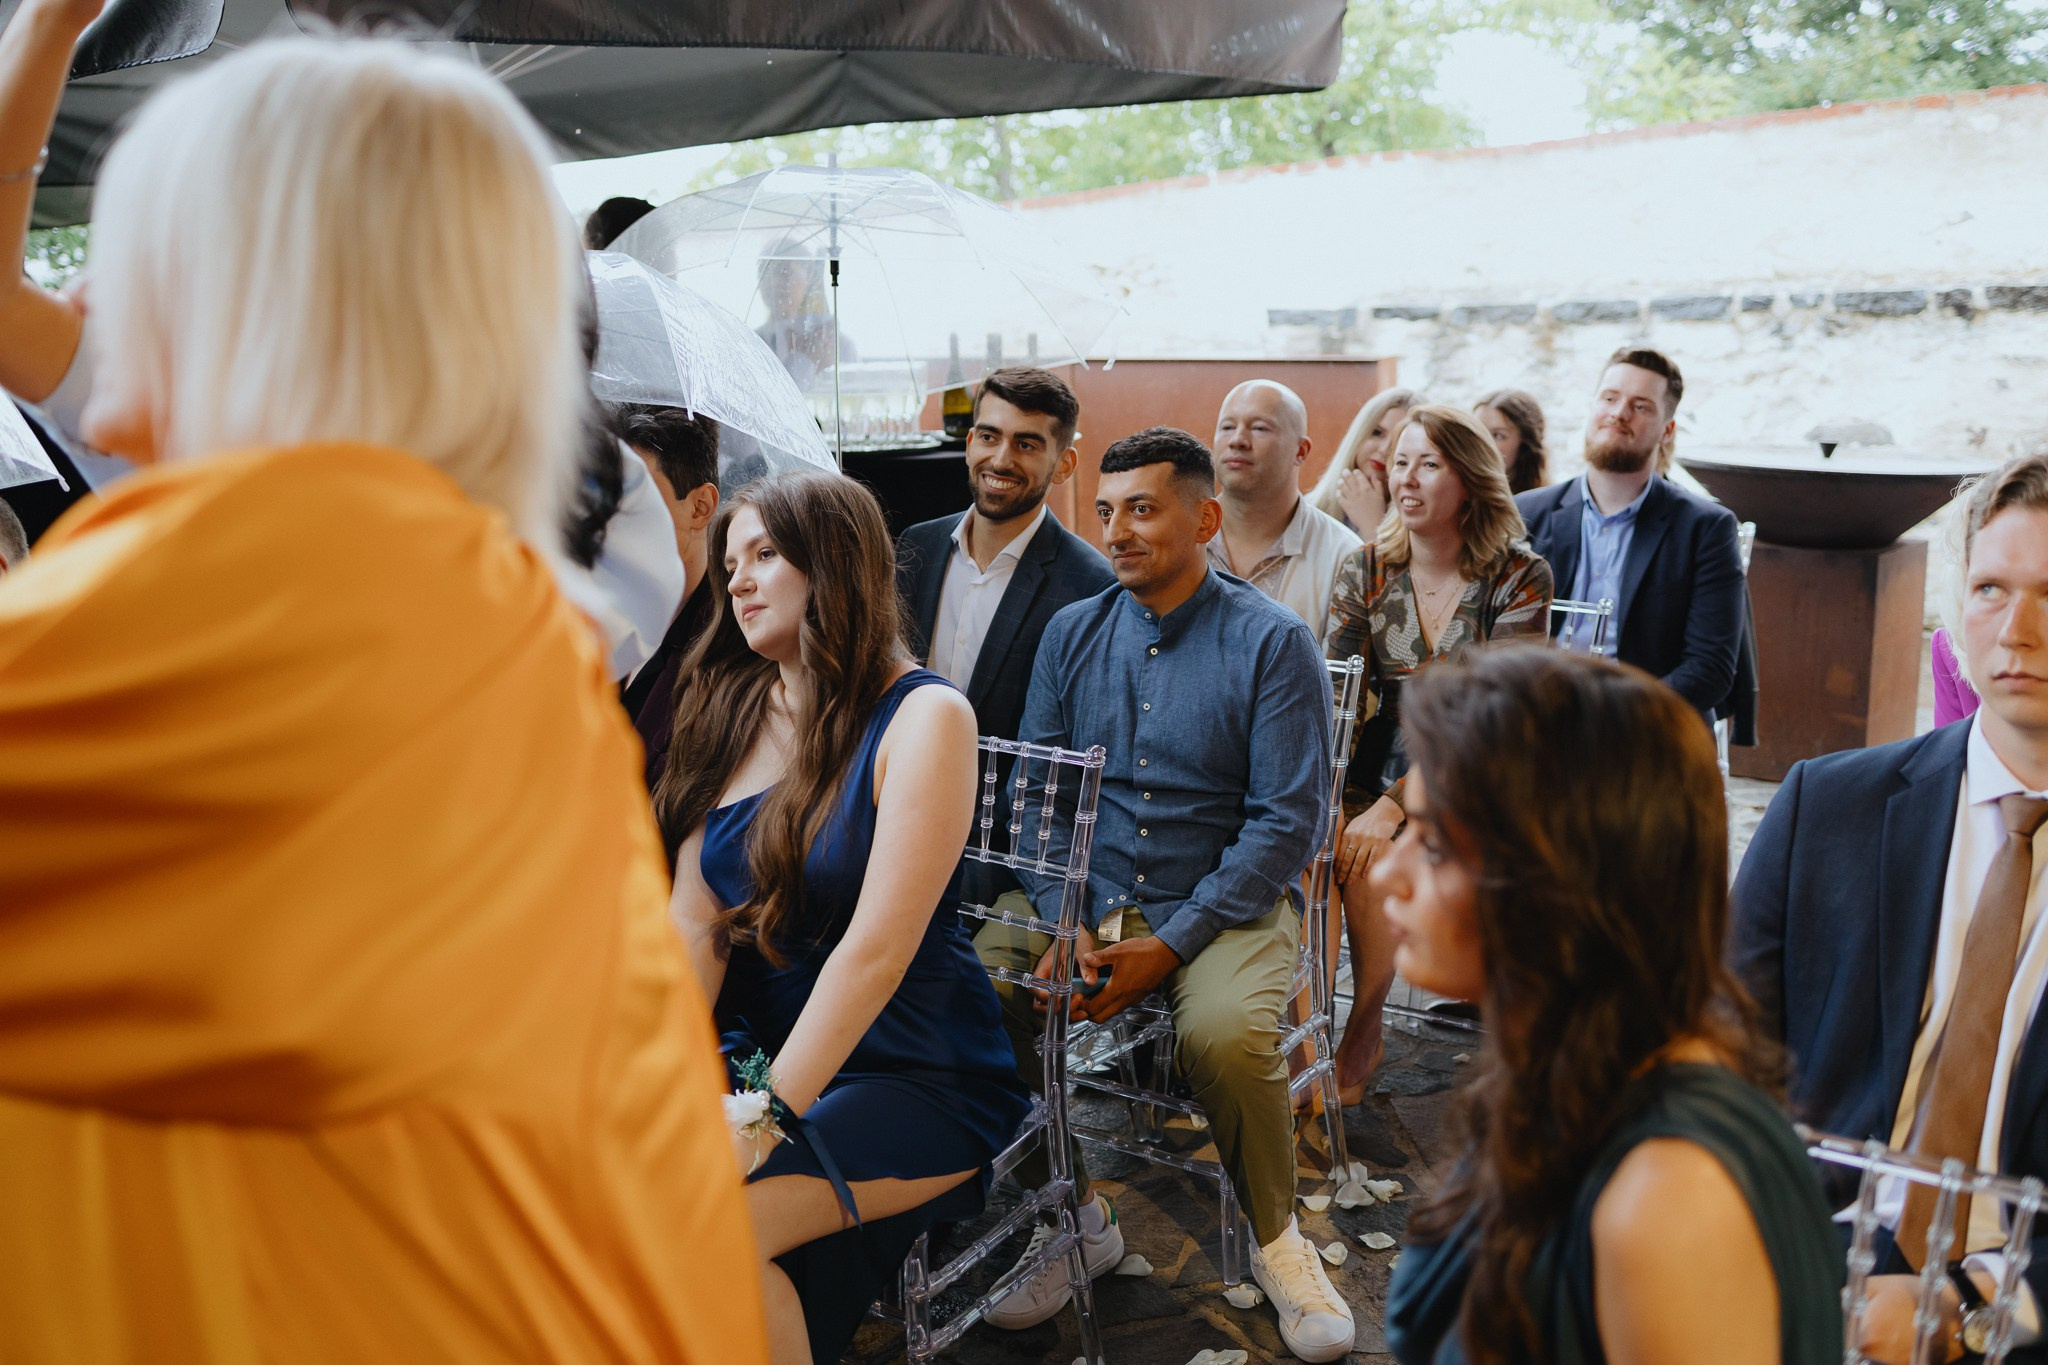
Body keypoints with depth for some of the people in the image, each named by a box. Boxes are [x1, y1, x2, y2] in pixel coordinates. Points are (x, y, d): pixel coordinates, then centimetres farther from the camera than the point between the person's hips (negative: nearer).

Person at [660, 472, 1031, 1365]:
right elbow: (693, 925, 0)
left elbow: (877, 948, -19)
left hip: (912, 1072, -5)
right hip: (758, 1045, 5)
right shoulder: (729, 713, 7)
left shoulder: (923, 716, -10)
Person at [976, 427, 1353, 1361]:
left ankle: (1275, 1238, 0)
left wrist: (1170, 946, -17)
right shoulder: (1072, 633, 8)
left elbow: (1286, 820, -10)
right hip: (1085, 895, 4)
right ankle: (1076, 1221, 0)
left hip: (1224, 902, -4)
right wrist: (1066, 925, -11)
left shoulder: (1273, 643, -5)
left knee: (1225, 1034, -32)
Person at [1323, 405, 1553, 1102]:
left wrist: (1393, 806, -26)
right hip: (1381, 767, 4)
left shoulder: (1519, 578, -8)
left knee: (1367, 855, -29)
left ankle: (1362, 1033, -7)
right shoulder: (1364, 571, 4)